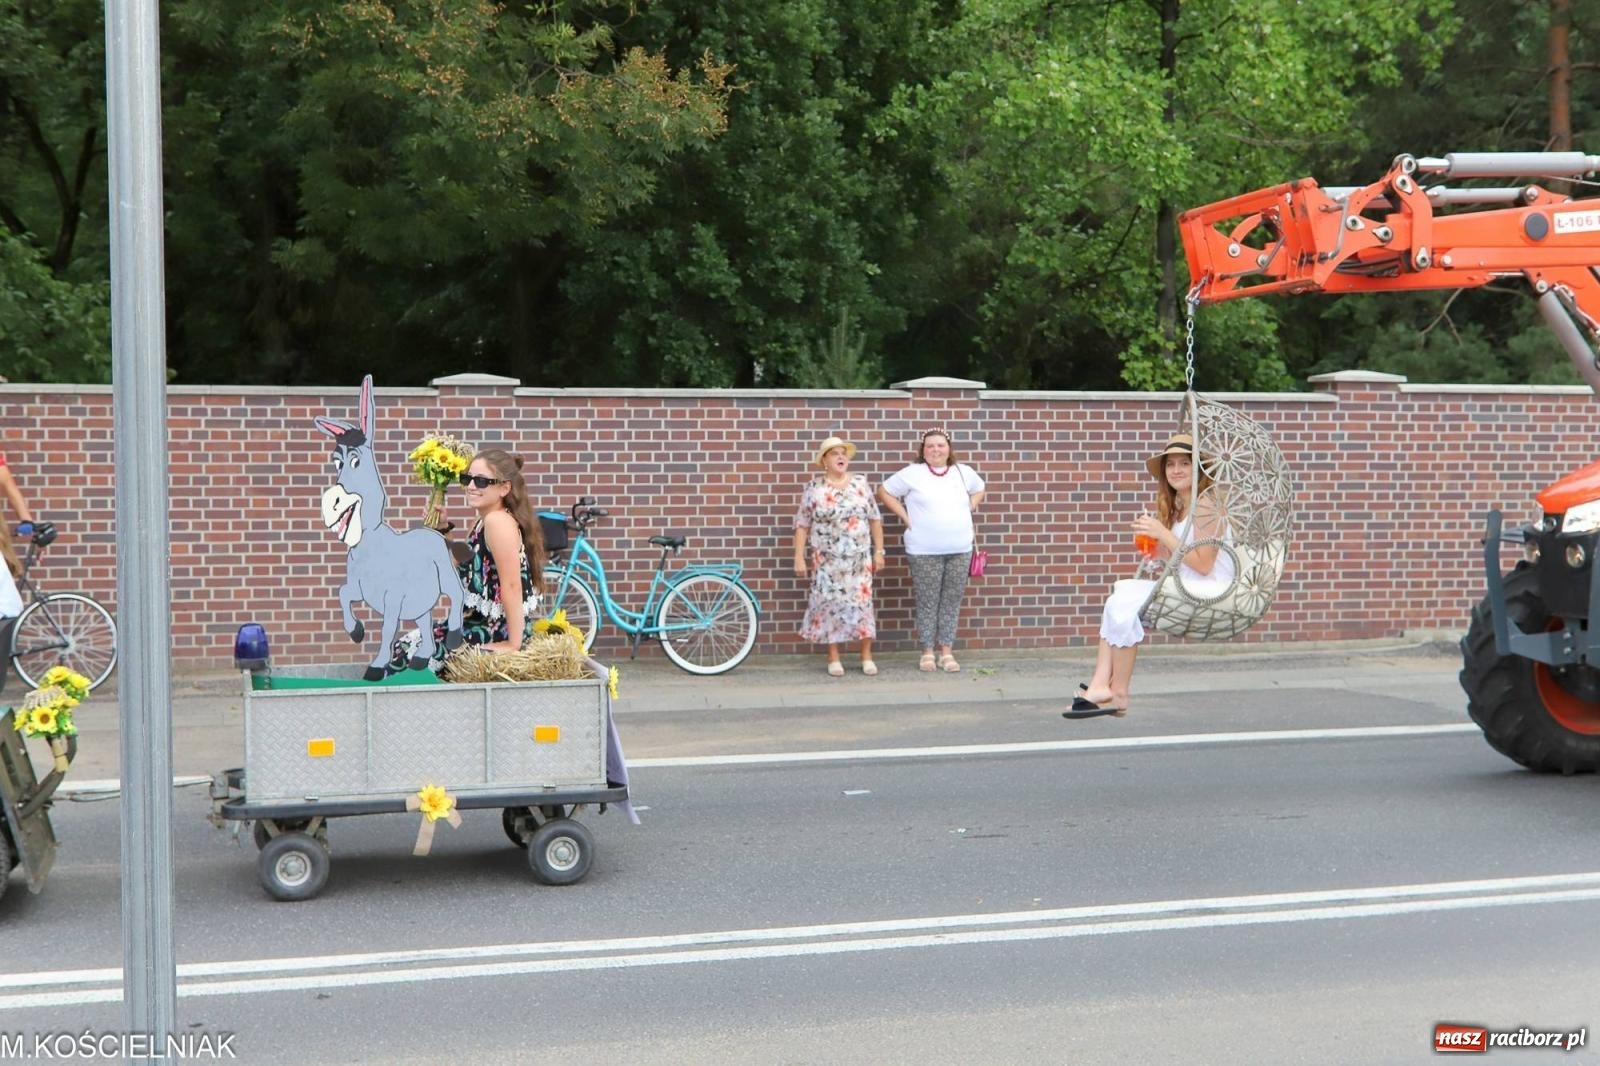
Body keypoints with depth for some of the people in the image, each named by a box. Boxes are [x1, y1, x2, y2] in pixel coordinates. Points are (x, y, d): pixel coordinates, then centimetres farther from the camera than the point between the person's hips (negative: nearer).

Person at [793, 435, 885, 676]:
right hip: (827, 560, -1)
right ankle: (833, 658, 10)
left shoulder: (860, 483, 4)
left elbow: (875, 519, 7)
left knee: (862, 603, 1)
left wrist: (879, 551, 3)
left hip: (859, 558, 2)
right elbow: (802, 525, -1)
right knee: (830, 604, 0)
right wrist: (799, 557, -5)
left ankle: (867, 657, 10)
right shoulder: (814, 488, -2)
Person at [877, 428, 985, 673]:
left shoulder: (964, 472, 8)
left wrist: (968, 510, 11)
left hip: (960, 550, 3)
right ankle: (927, 652, 9)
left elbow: (979, 490, 27)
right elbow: (884, 491, 3)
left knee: (952, 601, 5)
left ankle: (947, 651, 12)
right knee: (927, 602, 1)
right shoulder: (912, 473, -3)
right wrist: (905, 516, -3)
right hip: (925, 551, -3)